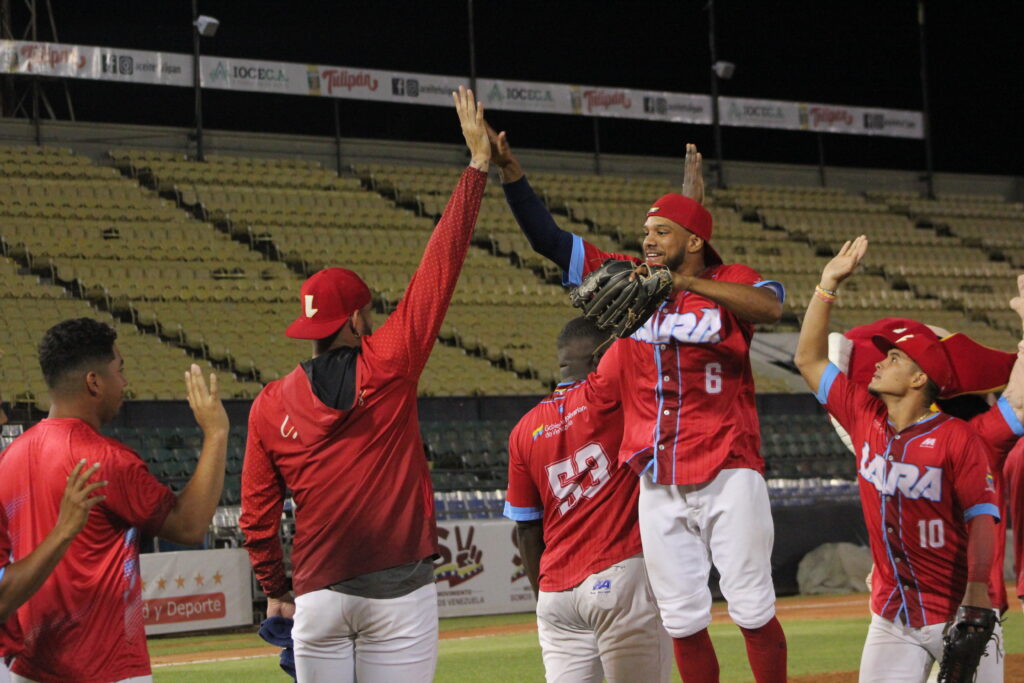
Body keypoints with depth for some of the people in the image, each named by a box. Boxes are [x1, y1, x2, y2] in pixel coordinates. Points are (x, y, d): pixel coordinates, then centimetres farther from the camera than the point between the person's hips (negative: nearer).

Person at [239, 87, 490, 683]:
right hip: (400, 590, -2)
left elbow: (258, 514, 7)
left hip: (318, 597, 2)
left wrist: (276, 589, 23)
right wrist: (479, 164, 3)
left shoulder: (271, 405, 4)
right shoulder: (388, 365, -3)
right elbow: (442, 264, -1)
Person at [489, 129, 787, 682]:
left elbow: (772, 307, -26)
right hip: (658, 486, 4)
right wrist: (508, 168, -3)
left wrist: (687, 283, -33)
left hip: (728, 476, -4)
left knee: (752, 611, -2)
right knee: (682, 620, 7)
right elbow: (547, 237, 8)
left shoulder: (730, 284, -3)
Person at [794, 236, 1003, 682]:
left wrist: (977, 603, -25)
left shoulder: (958, 438, -11)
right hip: (891, 619, 5)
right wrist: (829, 283, 8)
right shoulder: (865, 417, 6)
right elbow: (809, 360, 13)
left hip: (956, 614, -5)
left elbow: (982, 519, -15)